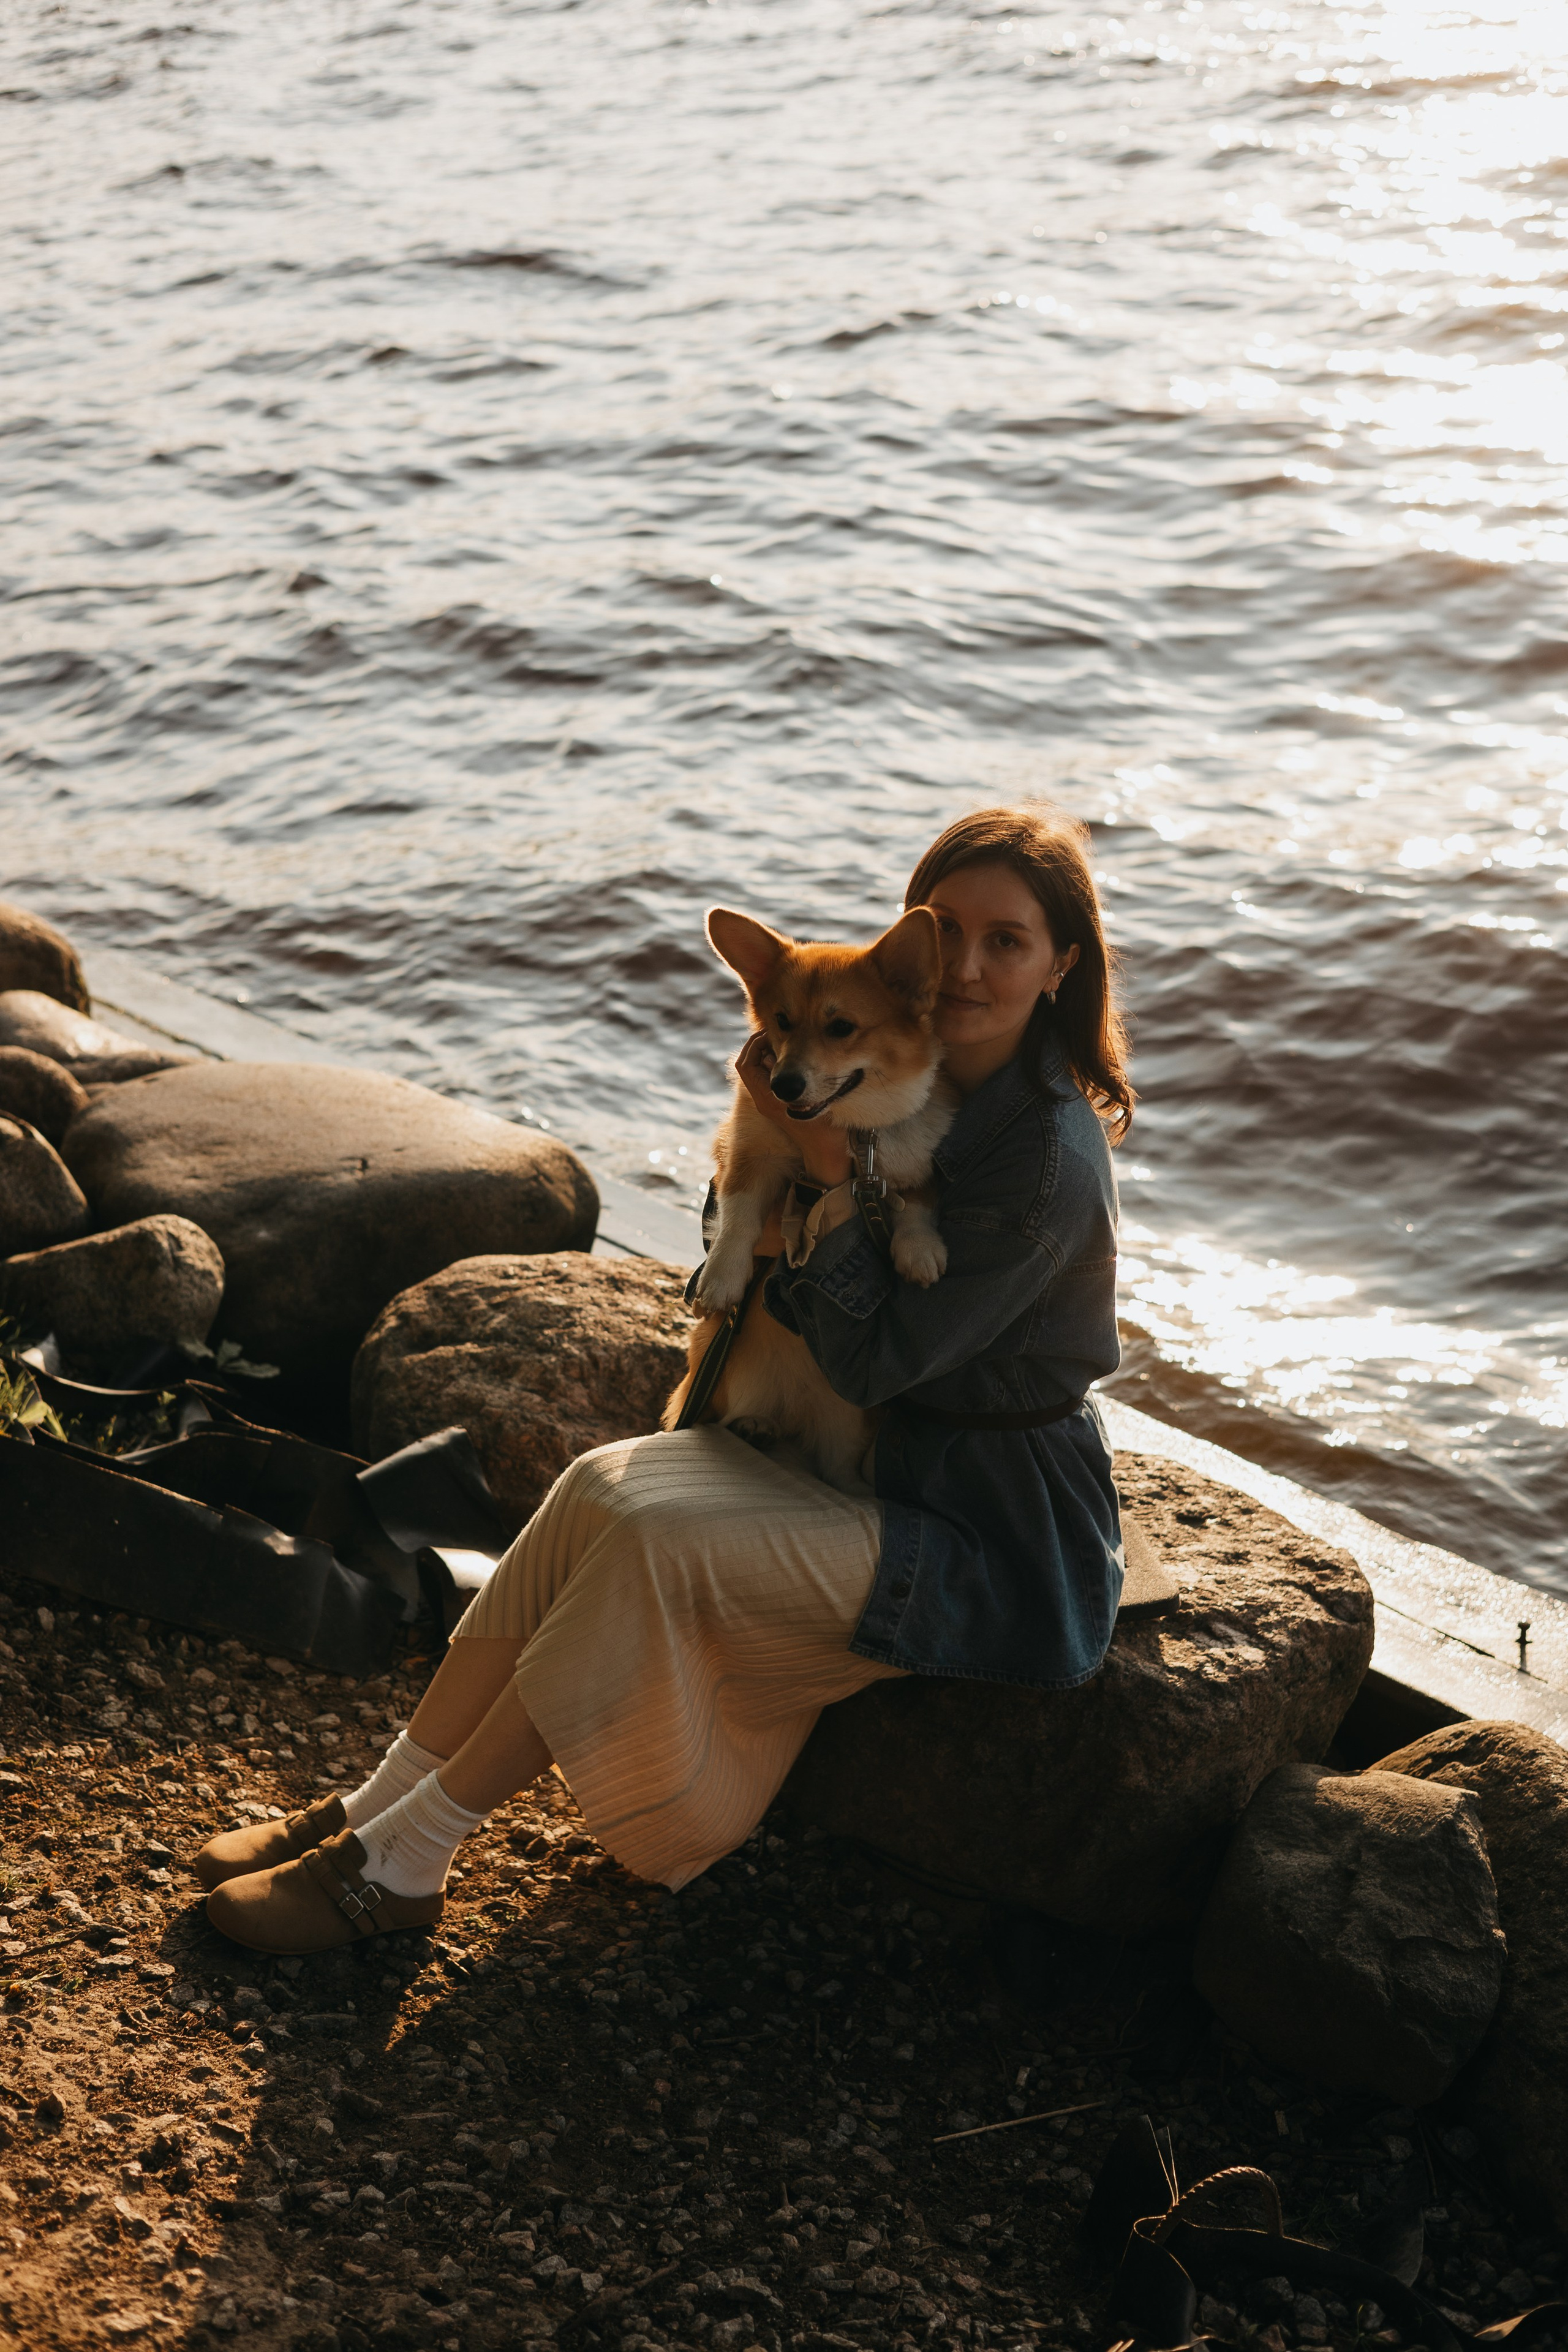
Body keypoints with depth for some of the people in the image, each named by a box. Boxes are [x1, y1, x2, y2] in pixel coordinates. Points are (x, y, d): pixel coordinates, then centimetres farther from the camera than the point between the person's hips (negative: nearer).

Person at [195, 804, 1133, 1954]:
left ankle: (404, 1860, -13)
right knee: (604, 1486, -14)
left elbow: (875, 1358, -21)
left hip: (1003, 1553, -8)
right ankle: (379, 1807, -8)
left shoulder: (1047, 1156, -24)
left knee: (656, 1538, -24)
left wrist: (829, 1168, -25)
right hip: (899, 1464, 8)